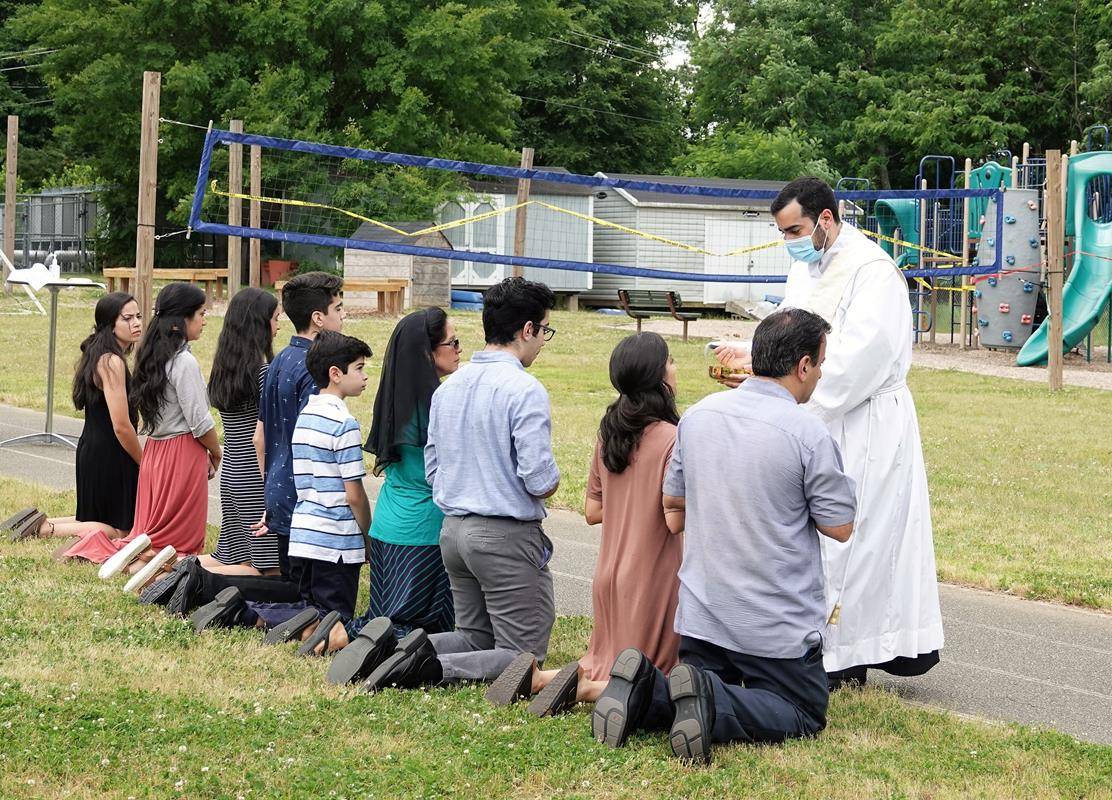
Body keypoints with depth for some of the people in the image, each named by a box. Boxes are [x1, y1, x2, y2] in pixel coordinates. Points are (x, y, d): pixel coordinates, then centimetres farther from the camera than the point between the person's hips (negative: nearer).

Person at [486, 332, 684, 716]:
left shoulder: (609, 433, 5)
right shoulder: (671, 439, -18)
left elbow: (593, 511, 10)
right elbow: (675, 520, -21)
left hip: (609, 576, 7)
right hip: (654, 579, -7)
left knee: (606, 668, 22)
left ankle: (536, 676, 0)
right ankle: (582, 688, -15)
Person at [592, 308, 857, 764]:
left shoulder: (698, 415, 1)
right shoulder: (809, 435, -17)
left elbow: (672, 499, 12)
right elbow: (840, 527, -9)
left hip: (700, 613, 5)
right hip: (777, 628, -5)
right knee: (806, 716, 10)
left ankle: (643, 690, -11)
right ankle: (711, 703, -17)